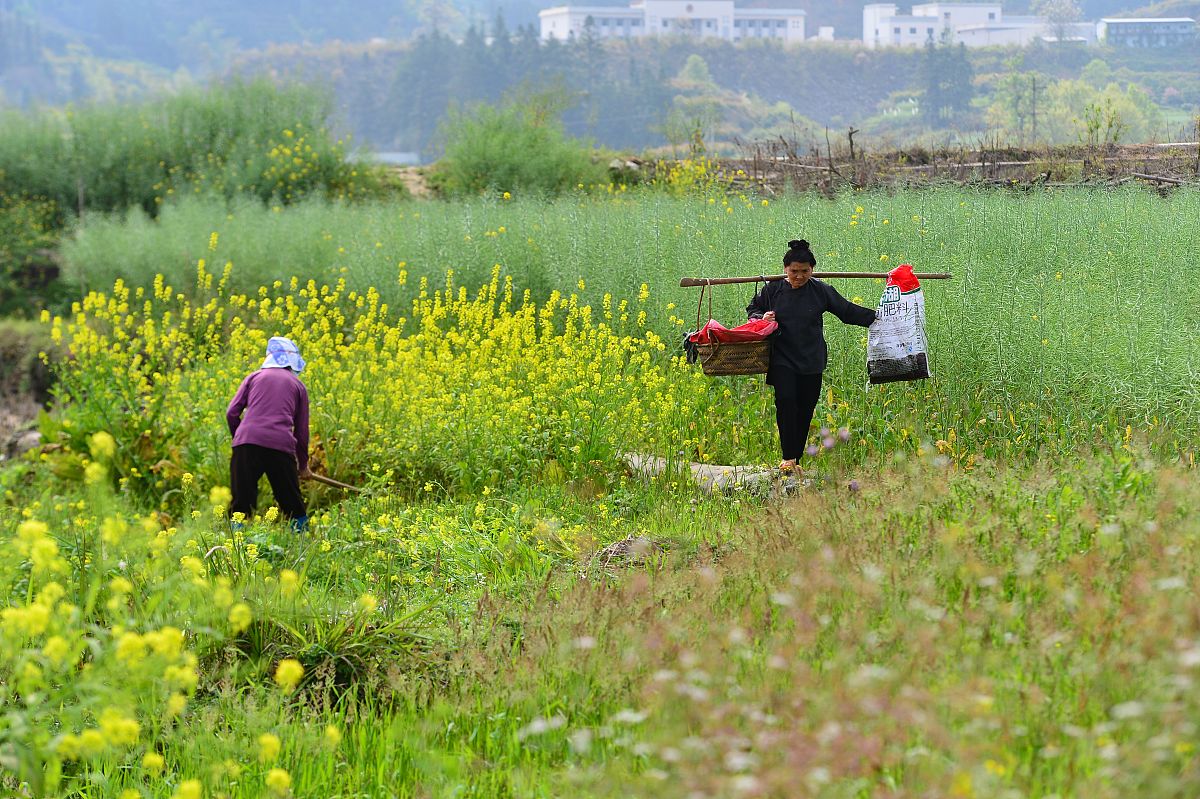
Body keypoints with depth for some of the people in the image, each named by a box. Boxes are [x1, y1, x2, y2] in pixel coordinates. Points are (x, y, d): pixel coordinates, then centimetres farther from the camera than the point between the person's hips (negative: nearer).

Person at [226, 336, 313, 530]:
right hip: (281, 446, 0)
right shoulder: (298, 385, 21)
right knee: (294, 505, 12)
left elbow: (232, 413, 10)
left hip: (247, 441, 0)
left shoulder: (254, 377, 20)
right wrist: (303, 465, 32)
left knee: (240, 505, 2)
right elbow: (302, 430, 21)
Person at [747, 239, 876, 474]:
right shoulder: (773, 289, 0)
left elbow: (849, 311, 8)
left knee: (805, 410, 3)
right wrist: (761, 318, -8)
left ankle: (796, 459, 12)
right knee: (786, 402, -17)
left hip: (812, 362, 1)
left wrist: (878, 317, 3)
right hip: (782, 360, -1)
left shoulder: (821, 291, 0)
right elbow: (753, 308, 15)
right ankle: (788, 457, -14)